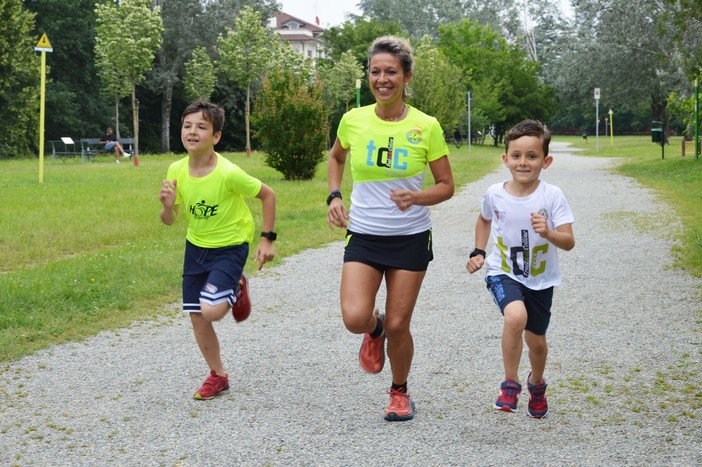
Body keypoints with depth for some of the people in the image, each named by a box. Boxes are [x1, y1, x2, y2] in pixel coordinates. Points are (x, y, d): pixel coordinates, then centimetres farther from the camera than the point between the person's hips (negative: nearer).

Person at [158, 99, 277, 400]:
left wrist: (267, 239, -12)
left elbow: (267, 195, -12)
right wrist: (167, 206, -23)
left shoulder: (228, 173, -26)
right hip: (195, 247, 5)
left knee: (211, 311, -22)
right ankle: (218, 376, 25)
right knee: (196, 317, 6)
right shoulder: (177, 170, -10)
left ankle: (237, 289, 12)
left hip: (230, 247, -5)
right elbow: (169, 220, 0)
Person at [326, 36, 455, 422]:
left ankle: (399, 391, 32)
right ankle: (375, 331, 22)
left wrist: (415, 197, -20)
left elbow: (446, 186, -1)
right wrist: (334, 196, 4)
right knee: (354, 318, -17)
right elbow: (336, 158, 19)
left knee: (398, 326, 4)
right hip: (363, 235, 1)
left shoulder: (426, 127, -9)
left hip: (410, 238, -1)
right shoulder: (353, 120, -4)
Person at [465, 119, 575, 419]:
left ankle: (536, 384, 48)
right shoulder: (494, 194, -10)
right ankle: (510, 383, -12)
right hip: (503, 273, -1)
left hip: (540, 279, 1)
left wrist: (548, 233, -39)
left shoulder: (552, 196, -17)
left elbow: (569, 242, -20)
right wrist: (478, 252, 4)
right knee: (516, 316, -31)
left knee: (536, 340, 14)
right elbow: (484, 220, 14)